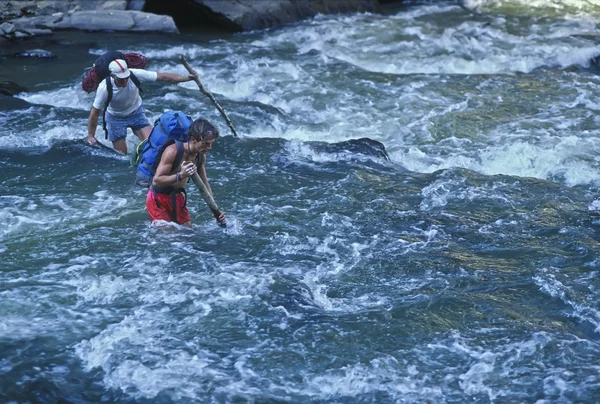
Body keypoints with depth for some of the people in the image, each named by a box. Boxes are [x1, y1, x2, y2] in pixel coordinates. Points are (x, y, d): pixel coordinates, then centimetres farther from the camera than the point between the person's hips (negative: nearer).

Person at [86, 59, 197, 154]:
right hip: (116, 118, -2)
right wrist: (90, 136, -21)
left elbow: (162, 77, -24)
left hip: (136, 112, 2)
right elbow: (94, 114, -21)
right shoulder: (104, 88, -30)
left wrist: (187, 78, -31)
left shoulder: (135, 74, -27)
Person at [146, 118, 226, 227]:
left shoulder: (201, 156, -3)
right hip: (158, 198, -7)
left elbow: (204, 185, 7)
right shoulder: (173, 151, -26)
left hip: (178, 197, 7)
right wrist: (180, 175, -42)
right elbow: (156, 181, -28)